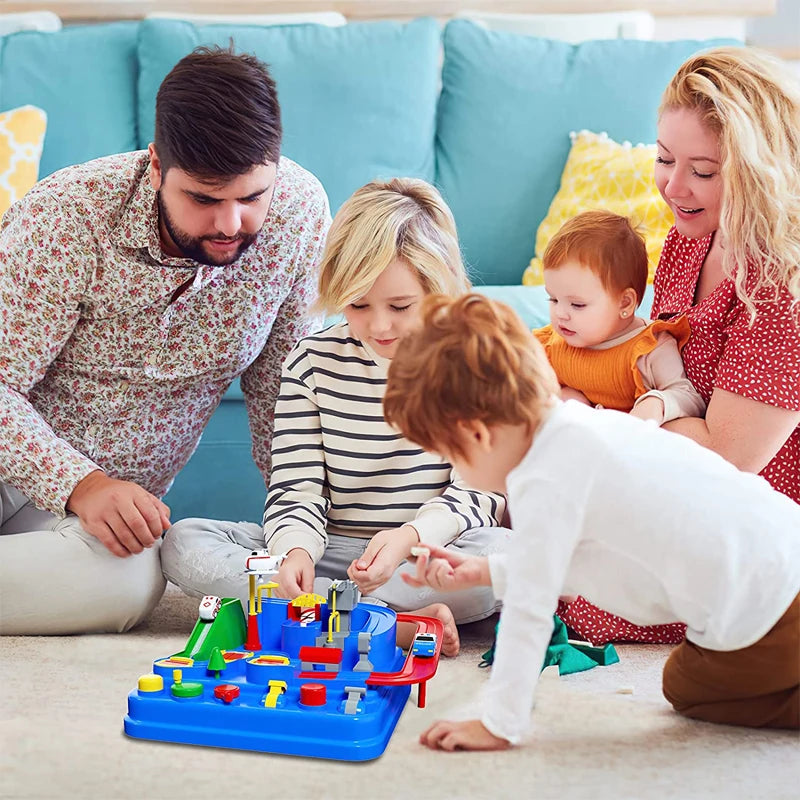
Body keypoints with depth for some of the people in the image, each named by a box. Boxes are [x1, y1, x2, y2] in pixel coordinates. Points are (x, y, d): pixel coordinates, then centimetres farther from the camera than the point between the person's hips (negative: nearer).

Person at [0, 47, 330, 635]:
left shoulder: (299, 210, -12)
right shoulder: (71, 217, -22)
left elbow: (279, 375, 0)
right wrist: (80, 486, -35)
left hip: (117, 493, 4)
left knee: (129, 584, -32)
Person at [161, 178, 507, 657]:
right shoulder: (314, 361, 1)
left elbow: (477, 492, -7)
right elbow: (297, 490, -1)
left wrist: (408, 537, -27)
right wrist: (297, 551, -25)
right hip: (331, 552, 2)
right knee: (184, 544, -18)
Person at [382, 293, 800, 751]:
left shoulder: (544, 484, -20)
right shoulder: (581, 428, 8)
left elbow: (528, 611, -16)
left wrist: (499, 726, -8)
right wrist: (486, 572, 22)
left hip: (761, 620, -8)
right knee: (689, 681, 29)